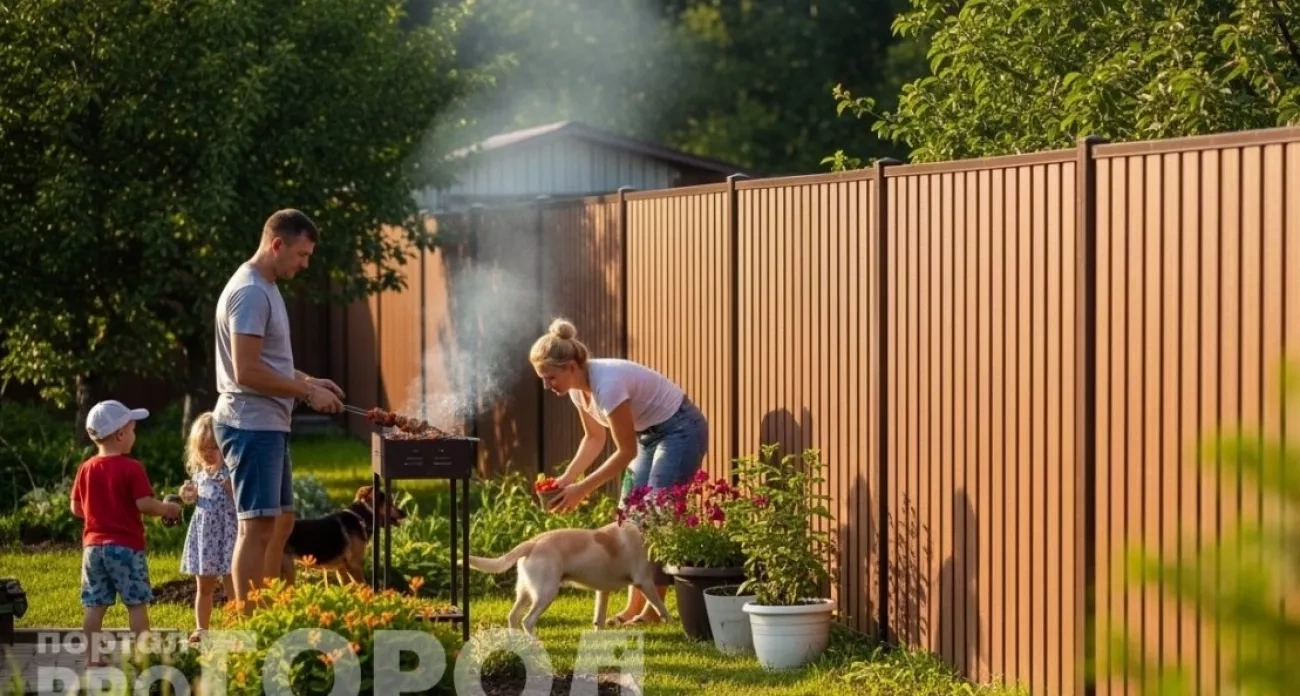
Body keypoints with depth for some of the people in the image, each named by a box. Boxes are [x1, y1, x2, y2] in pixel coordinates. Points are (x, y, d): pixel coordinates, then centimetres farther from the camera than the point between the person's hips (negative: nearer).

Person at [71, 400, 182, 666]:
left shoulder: (86, 469, 5)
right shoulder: (131, 468, -12)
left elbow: (76, 508, 9)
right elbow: (144, 504, -18)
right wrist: (167, 510, -1)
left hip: (94, 546, 5)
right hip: (126, 546, -5)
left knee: (95, 605, 7)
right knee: (137, 604, 2)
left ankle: (93, 656, 8)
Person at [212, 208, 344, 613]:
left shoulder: (265, 289, 17)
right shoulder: (250, 293, -16)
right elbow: (247, 371, -23)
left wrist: (308, 381, 11)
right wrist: (307, 392, -17)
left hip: (269, 425, 11)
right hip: (251, 424, -11)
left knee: (281, 521, 16)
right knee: (257, 526, -10)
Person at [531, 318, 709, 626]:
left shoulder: (607, 383, -33)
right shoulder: (578, 387, -7)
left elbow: (626, 451, -27)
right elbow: (594, 438, 7)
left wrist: (582, 489, -25)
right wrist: (567, 478, -6)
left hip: (680, 430, -9)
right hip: (650, 434, 9)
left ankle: (653, 610, -3)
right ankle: (634, 607, 9)